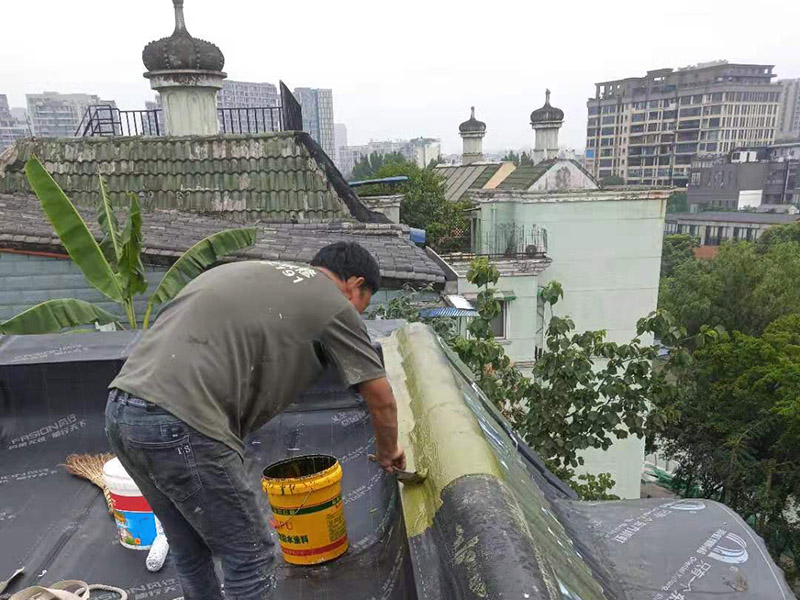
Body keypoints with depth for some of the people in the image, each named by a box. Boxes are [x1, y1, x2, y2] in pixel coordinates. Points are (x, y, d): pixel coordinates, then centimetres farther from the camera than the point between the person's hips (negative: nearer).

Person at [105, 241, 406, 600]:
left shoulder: (250, 272, 23)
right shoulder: (333, 303, 2)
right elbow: (381, 399, 8)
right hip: (179, 425, -9)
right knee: (250, 557, 9)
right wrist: (387, 451, 27)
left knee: (190, 553, 24)